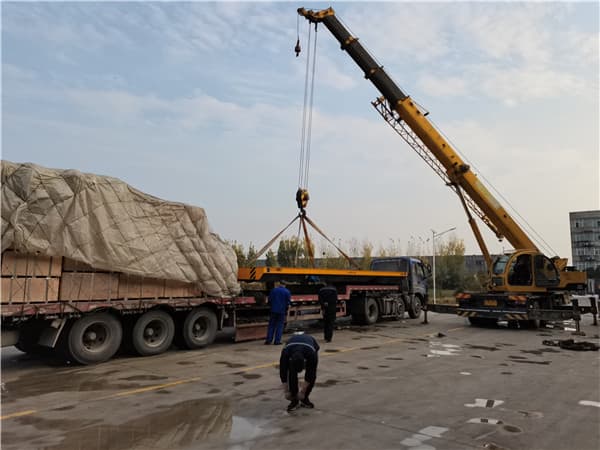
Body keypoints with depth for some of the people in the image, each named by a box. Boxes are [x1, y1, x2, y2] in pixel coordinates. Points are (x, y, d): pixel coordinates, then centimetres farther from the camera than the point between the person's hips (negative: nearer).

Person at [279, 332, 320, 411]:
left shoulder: (311, 353, -43)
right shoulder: (286, 353, -40)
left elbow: (310, 374, -28)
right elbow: (283, 372, -25)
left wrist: (302, 391, -20)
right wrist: (286, 391, -18)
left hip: (312, 345, -1)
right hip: (292, 348, 1)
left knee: (311, 374, -16)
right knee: (291, 373, -18)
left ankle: (304, 398, 3)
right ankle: (294, 399, -3)